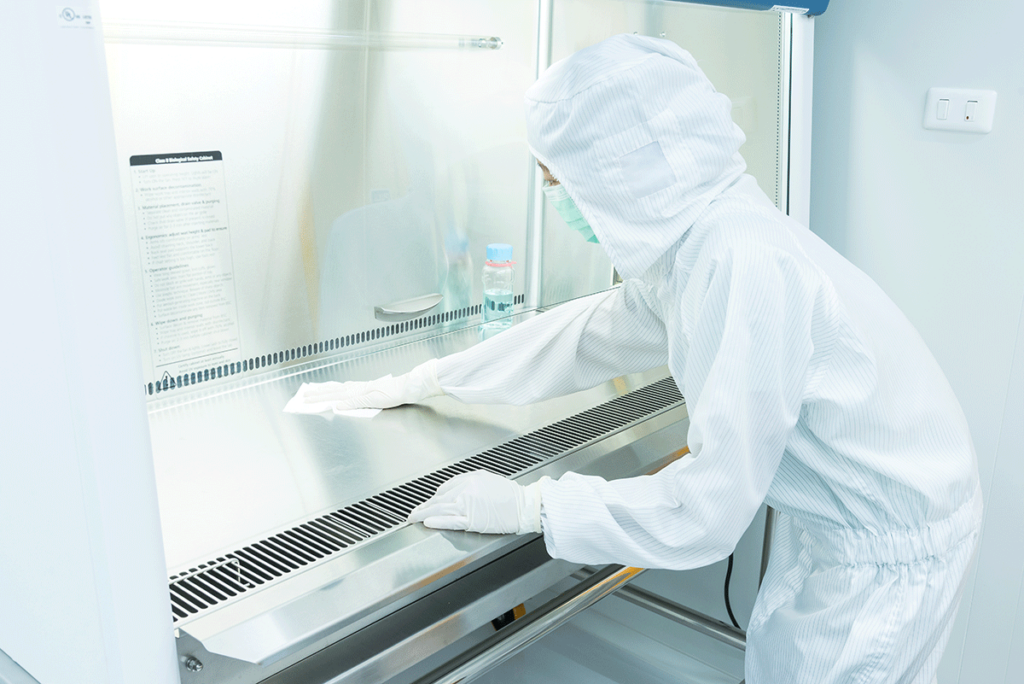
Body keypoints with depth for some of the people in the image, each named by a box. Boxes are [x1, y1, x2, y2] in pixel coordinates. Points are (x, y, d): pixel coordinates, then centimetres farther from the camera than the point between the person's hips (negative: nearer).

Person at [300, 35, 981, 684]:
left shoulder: (743, 266, -33)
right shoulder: (684, 242, -4)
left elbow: (705, 513, -30)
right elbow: (584, 335, 10)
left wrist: (528, 506, -19)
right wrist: (409, 386, 14)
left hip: (888, 550, -8)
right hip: (826, 521, 8)